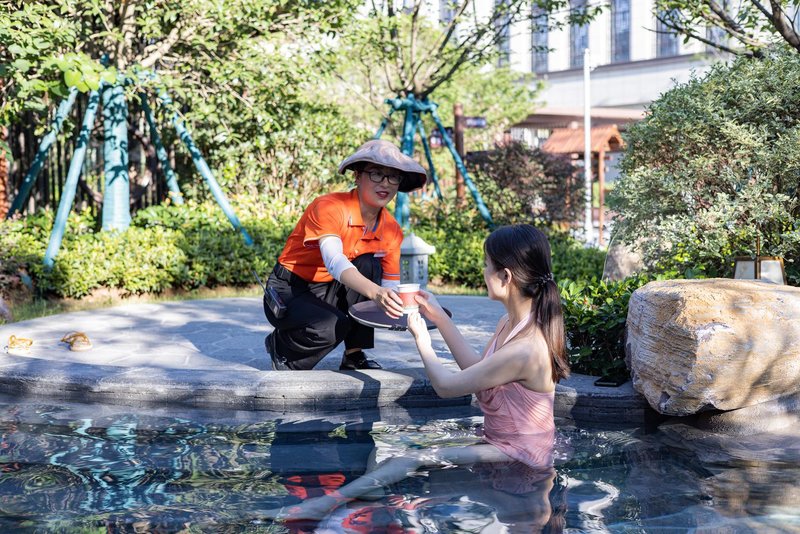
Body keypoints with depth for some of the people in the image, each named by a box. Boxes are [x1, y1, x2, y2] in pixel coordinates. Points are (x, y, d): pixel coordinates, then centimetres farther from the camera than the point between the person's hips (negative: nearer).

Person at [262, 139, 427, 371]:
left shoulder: (391, 231, -5)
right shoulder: (329, 207, -24)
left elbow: (390, 287, -3)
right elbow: (334, 262, -41)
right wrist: (375, 292, -58)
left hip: (329, 292, 6)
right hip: (288, 293, -6)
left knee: (368, 265, -21)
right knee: (331, 327, -34)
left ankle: (354, 356, -9)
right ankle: (280, 347, 0)